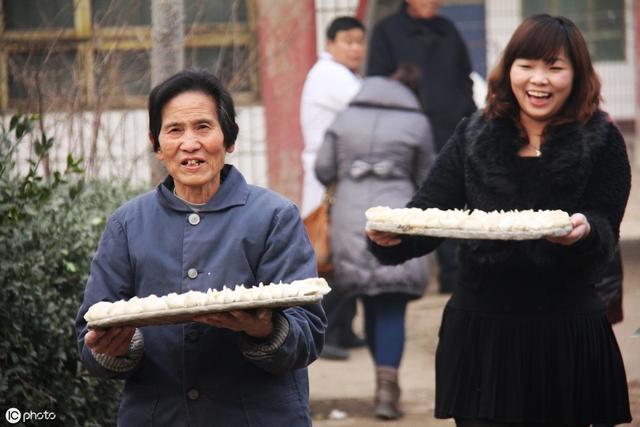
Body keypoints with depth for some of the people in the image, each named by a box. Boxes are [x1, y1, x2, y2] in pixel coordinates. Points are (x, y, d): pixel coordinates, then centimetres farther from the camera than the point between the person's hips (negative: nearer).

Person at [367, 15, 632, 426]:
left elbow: (605, 234, -9)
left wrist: (583, 231, -33)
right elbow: (430, 210, -2)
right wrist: (393, 236, -24)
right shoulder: (474, 137, 6)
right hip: (481, 334, 1)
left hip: (566, 338, -1)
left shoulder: (602, 141, 0)